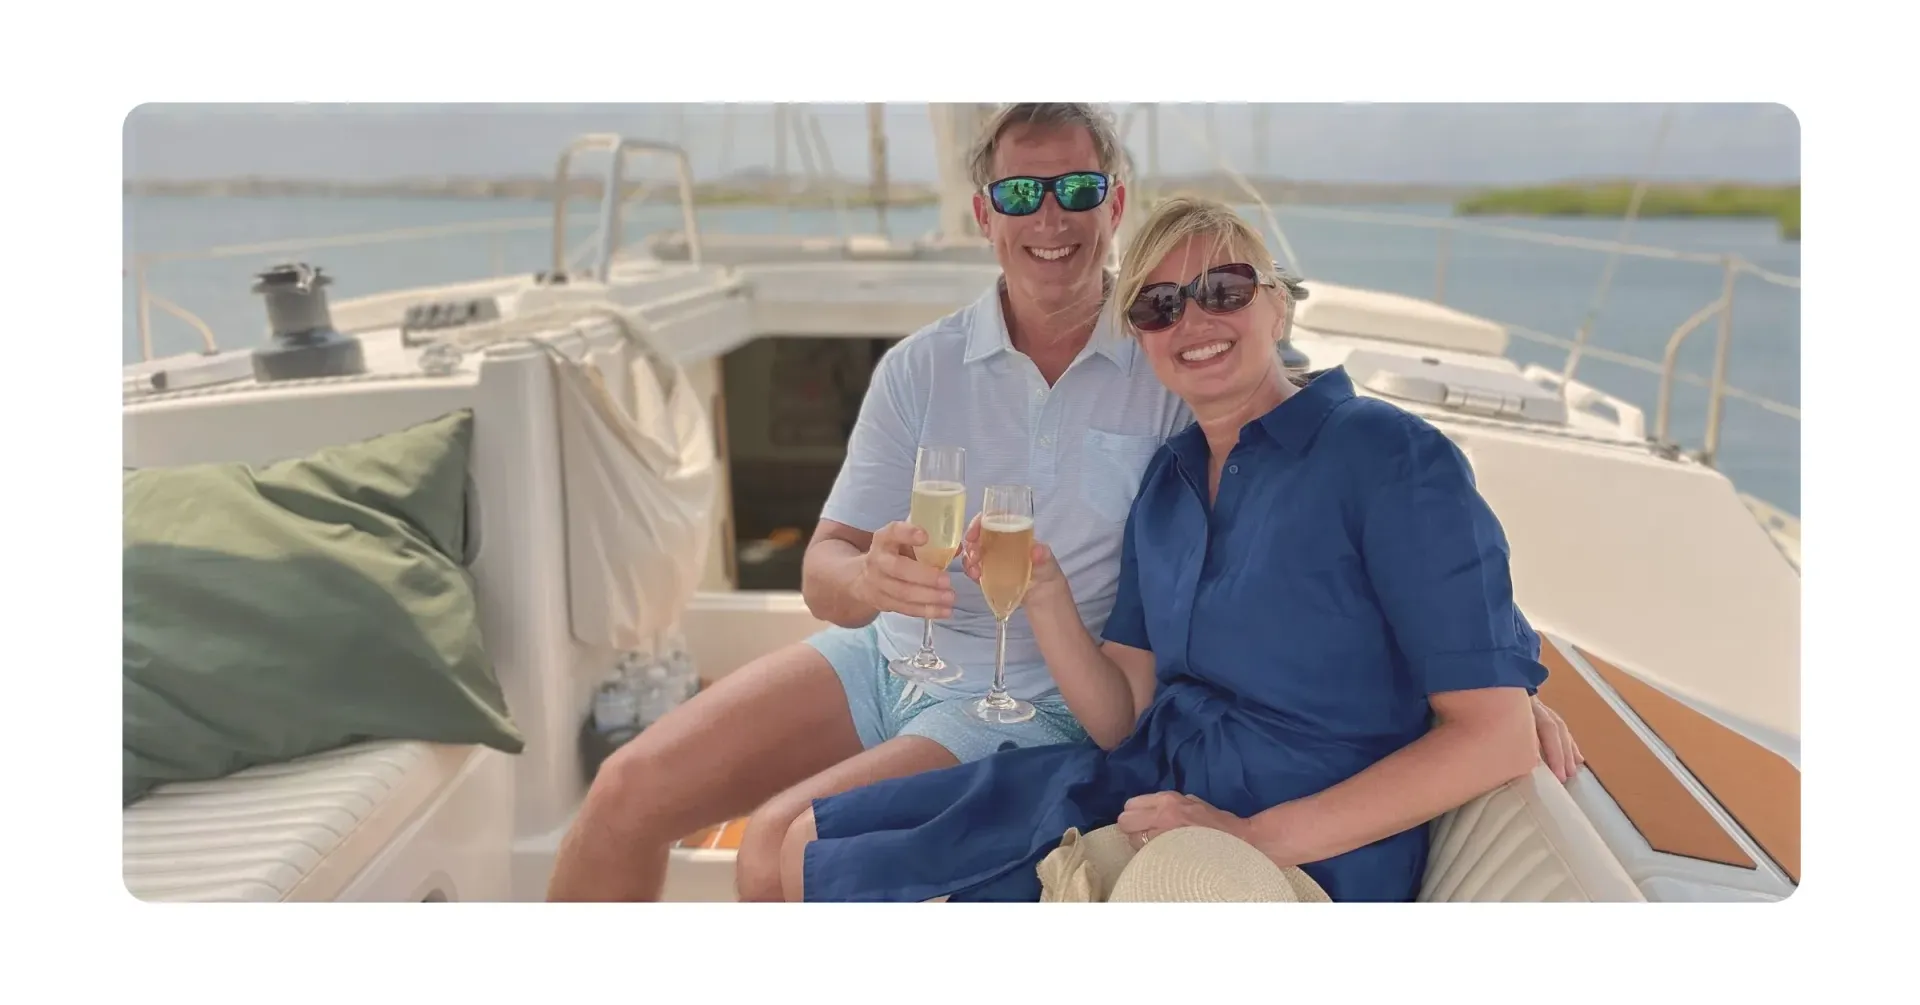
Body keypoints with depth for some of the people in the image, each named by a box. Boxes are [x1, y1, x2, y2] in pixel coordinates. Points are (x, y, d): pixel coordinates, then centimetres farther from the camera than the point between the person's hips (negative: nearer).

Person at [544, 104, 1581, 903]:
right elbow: (825, 570, -7)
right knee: (628, 791, -10)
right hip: (889, 653, 4)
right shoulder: (921, 369, -3)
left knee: (783, 847, -24)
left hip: (1037, 701, -3)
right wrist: (871, 574, -32)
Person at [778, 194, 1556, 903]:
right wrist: (1044, 595, -10)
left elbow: (1499, 737, -16)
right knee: (814, 842, 4)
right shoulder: (1167, 479, 9)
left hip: (1299, 854, -6)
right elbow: (1123, 721, 7)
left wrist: (1257, 838, -23)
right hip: (1147, 789, 6)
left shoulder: (1389, 456, -12)